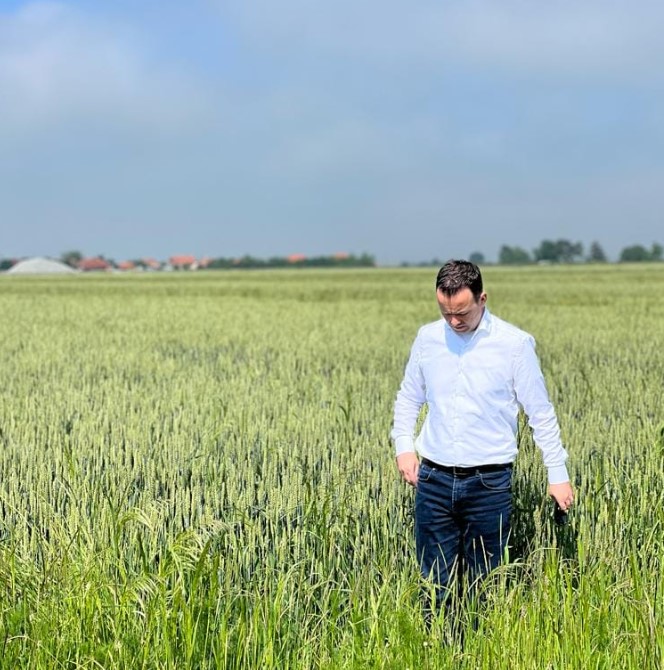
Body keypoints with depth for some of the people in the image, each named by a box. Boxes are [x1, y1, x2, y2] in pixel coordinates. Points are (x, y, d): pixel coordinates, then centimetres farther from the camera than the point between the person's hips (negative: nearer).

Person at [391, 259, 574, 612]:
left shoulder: (515, 343, -6)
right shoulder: (427, 337, 3)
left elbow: (540, 412, 0)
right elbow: (408, 397, 16)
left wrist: (558, 473, 0)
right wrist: (403, 445, 1)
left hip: (489, 481, -3)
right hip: (434, 478, 3)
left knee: (482, 586, 6)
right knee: (435, 583, 6)